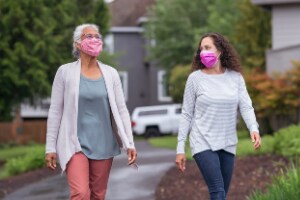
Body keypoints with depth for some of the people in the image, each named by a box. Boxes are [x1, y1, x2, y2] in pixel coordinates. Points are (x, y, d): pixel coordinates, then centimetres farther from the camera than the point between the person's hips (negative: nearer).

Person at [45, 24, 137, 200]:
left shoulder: (111, 73, 5)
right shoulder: (65, 72, -2)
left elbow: (121, 110, 6)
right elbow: (55, 111, 0)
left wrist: (130, 144, -1)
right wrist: (51, 147, -3)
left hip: (103, 145, 3)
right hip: (75, 144, -3)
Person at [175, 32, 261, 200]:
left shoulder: (235, 77, 4)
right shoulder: (195, 78, -2)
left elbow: (246, 106, -2)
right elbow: (187, 114, 1)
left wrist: (254, 128, -23)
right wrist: (180, 148, -1)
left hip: (228, 144, 3)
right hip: (203, 143, -3)